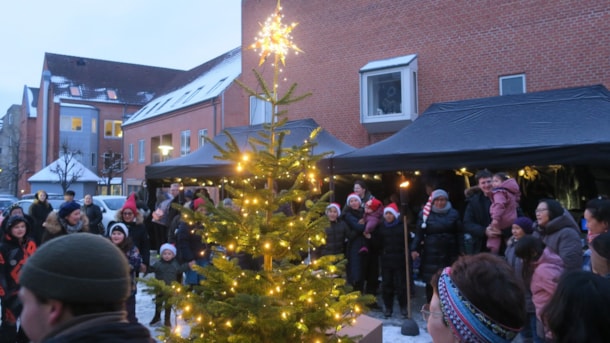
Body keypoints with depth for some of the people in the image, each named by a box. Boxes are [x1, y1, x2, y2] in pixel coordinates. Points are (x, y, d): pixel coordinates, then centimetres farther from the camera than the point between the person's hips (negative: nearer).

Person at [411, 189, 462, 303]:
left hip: (449, 254, 1)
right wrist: (414, 249, -11)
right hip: (431, 255, -1)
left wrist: (461, 252, 1)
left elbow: (459, 234, 5)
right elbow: (419, 233, -1)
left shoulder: (454, 213, 6)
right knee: (430, 282, 2)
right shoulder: (424, 213, 2)